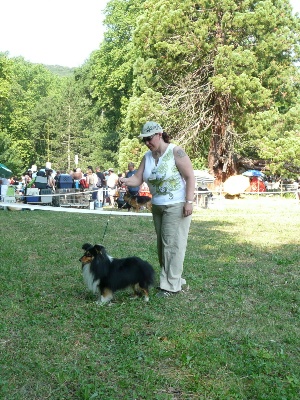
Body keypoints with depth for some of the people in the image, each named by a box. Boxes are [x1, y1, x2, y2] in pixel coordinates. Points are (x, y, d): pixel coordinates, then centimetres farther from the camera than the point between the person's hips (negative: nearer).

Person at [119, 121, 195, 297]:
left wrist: (189, 202, -19)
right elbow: (137, 179, 2)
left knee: (172, 244, -6)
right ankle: (175, 279, 23)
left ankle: (171, 285, 2)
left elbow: (190, 177, -13)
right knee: (162, 245, 11)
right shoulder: (147, 156, 6)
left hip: (177, 206, -7)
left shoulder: (176, 152, -12)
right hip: (157, 206, 7)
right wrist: (123, 180, -19)